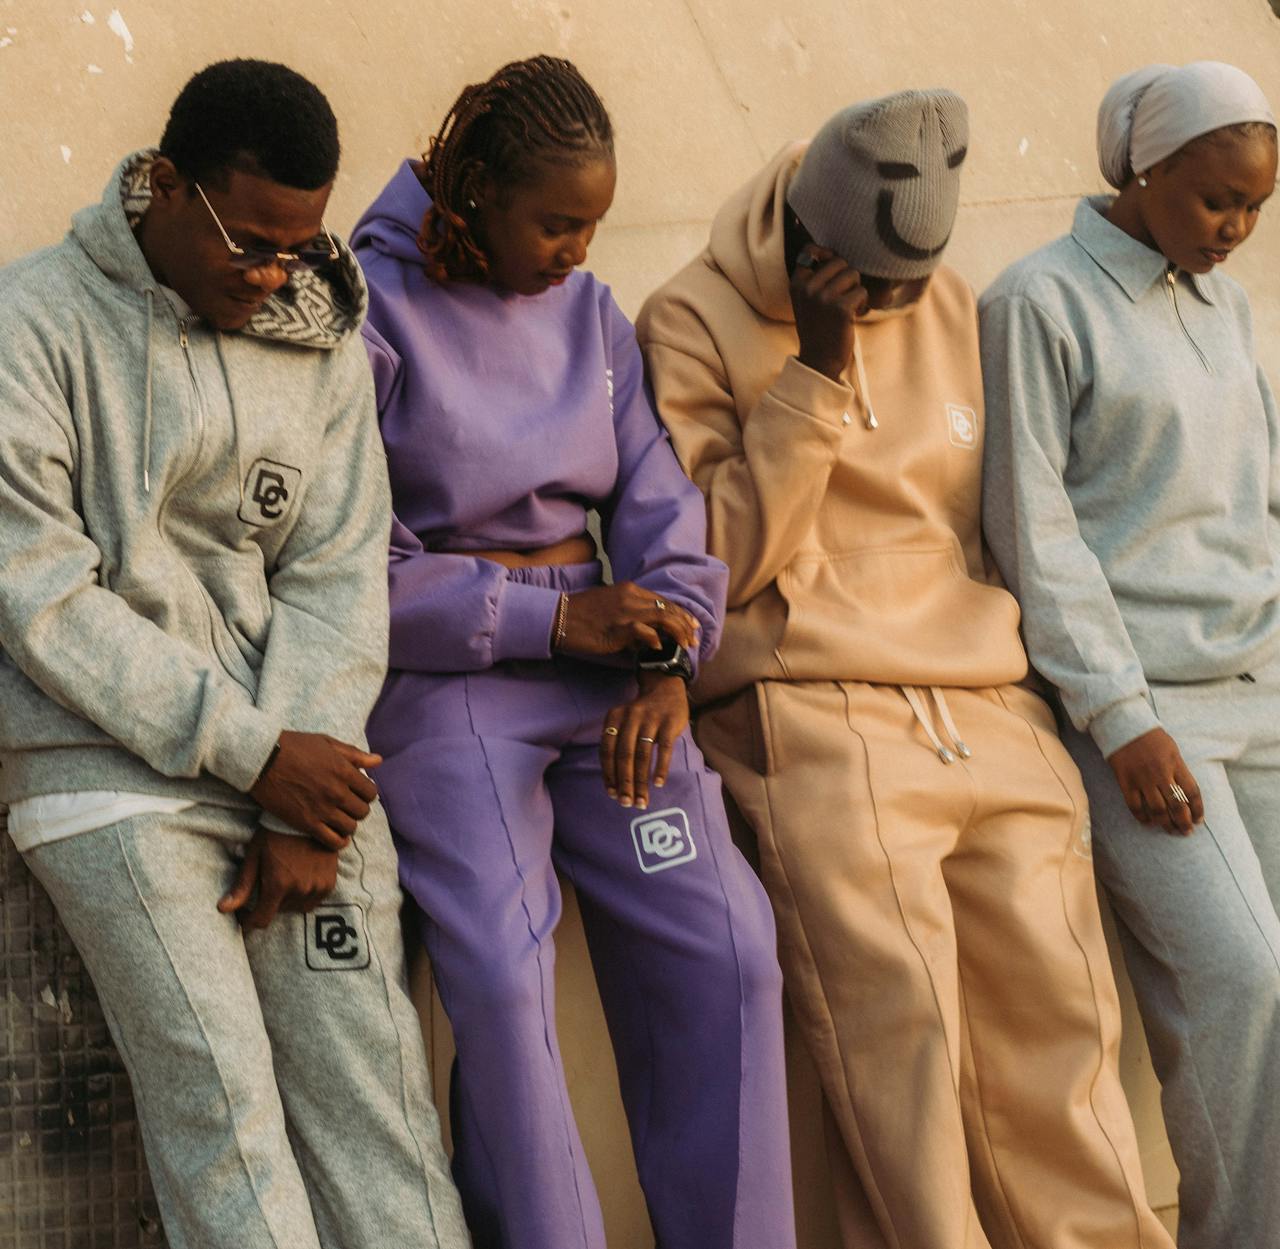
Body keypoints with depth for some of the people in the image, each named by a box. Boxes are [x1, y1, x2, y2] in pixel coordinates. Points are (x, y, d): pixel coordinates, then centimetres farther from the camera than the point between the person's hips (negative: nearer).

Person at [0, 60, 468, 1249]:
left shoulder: (323, 335, 9)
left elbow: (336, 572, 4)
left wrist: (305, 813, -8)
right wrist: (254, 754, -13)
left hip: (301, 747, 4)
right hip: (108, 759, -4)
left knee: (372, 1081, -3)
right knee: (219, 1102, -11)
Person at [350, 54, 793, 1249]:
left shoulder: (587, 309, 11)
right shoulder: (373, 309, -5)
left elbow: (657, 492, 7)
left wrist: (666, 660, -11)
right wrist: (554, 619, -13)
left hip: (603, 668, 5)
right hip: (446, 673, -5)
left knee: (721, 948, -4)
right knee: (499, 980, -18)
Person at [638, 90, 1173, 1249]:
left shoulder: (951, 307, 15)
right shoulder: (696, 324, 0)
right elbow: (717, 555, -8)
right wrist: (816, 373, -12)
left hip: (992, 717, 5)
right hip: (819, 727, -5)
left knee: (1058, 1016, -2)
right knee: (898, 1030, -16)